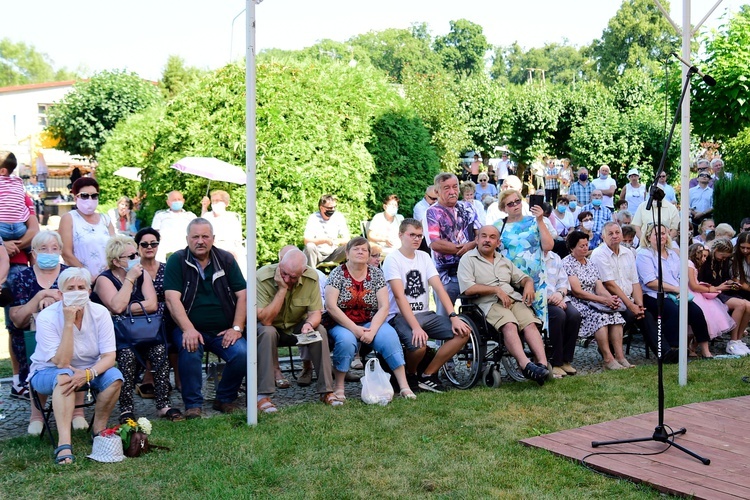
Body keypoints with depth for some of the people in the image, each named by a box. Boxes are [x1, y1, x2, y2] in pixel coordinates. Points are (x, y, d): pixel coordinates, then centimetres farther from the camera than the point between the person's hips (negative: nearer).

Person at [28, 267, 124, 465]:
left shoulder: (100, 313, -14)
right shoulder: (47, 317, -22)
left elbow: (109, 356, -16)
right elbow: (61, 363, -29)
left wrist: (88, 373, -36)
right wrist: (68, 323, -35)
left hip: (89, 370, 3)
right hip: (48, 373, -3)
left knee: (114, 376, -26)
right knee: (64, 377, -37)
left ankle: (99, 430, -7)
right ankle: (64, 444, -42)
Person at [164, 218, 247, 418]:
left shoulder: (226, 259, 8)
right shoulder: (177, 261, 0)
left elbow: (242, 295, 4)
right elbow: (172, 299, -11)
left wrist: (237, 328, -7)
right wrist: (188, 329, -24)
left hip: (222, 330, 2)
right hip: (189, 328, -2)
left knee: (242, 354, -23)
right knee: (190, 351, -33)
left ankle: (225, 399, 2)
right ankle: (193, 404, -16)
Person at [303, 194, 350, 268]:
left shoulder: (339, 217, -4)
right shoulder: (313, 218, -12)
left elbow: (347, 239, -5)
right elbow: (306, 241, -20)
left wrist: (338, 241, -29)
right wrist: (325, 240, -35)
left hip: (333, 253, 2)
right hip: (318, 254, -2)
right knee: (310, 246, -32)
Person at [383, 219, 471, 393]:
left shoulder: (423, 257, 12)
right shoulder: (392, 259, -7)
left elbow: (439, 288, 2)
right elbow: (399, 296, -19)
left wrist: (454, 317, -12)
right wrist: (415, 327, -30)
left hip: (425, 314, 7)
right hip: (400, 316, -6)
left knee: (463, 331, -13)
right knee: (419, 344, -35)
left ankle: (428, 375, -3)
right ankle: (410, 375, 1)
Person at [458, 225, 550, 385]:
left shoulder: (504, 261, 28)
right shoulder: (468, 259, 8)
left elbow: (524, 278, 31)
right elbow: (468, 288, -7)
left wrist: (529, 285, 5)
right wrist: (496, 289, -10)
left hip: (514, 299, 6)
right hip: (489, 303, -5)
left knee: (530, 323, -25)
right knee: (509, 325, -34)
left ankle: (543, 364, -38)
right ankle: (525, 365, -48)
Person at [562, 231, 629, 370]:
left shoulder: (591, 264, 19)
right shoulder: (567, 263, -4)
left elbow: (599, 288, 10)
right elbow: (577, 291, -13)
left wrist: (611, 298, -14)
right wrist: (604, 300, -17)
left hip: (593, 303, 7)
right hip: (575, 304, -6)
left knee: (615, 315, -21)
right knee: (599, 315, -32)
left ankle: (620, 357, -26)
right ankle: (607, 359, -31)